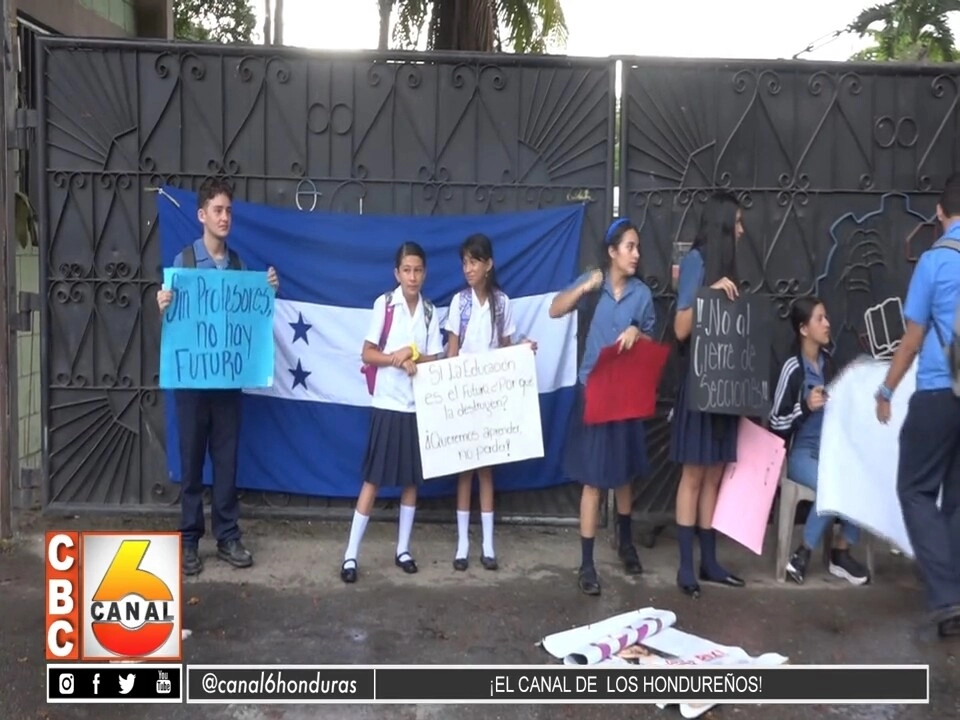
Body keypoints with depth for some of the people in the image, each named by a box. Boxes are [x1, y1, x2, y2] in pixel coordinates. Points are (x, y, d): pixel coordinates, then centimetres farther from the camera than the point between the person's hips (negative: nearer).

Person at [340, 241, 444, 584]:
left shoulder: (430, 311, 4)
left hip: (419, 405, 4)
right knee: (373, 479, -1)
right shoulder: (384, 304, -5)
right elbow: (367, 353, -5)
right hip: (388, 404, -3)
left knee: (412, 479, 10)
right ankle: (351, 555, 6)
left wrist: (414, 357, -16)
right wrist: (396, 358, -21)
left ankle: (403, 549, 23)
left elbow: (436, 361, 3)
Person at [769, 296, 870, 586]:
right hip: (800, 453, -6)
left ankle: (841, 553, -5)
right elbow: (776, 423, -8)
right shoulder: (793, 368, -11)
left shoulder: (827, 360, 8)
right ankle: (802, 555, -11)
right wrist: (806, 406, -20)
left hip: (829, 449, 6)